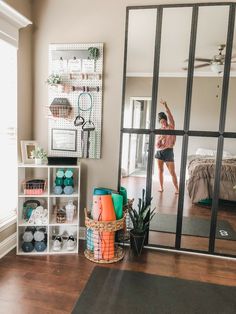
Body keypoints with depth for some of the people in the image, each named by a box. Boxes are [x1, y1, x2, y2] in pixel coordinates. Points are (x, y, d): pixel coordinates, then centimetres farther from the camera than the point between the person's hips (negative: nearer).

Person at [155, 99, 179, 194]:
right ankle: (161, 187, 16)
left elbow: (169, 115, -15)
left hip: (168, 151, -3)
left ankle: (176, 188, 8)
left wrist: (165, 105, -26)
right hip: (159, 152, 3)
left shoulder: (171, 126, 1)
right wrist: (160, 139, -15)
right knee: (160, 170, 6)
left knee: (172, 172, -1)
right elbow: (157, 145, 5)